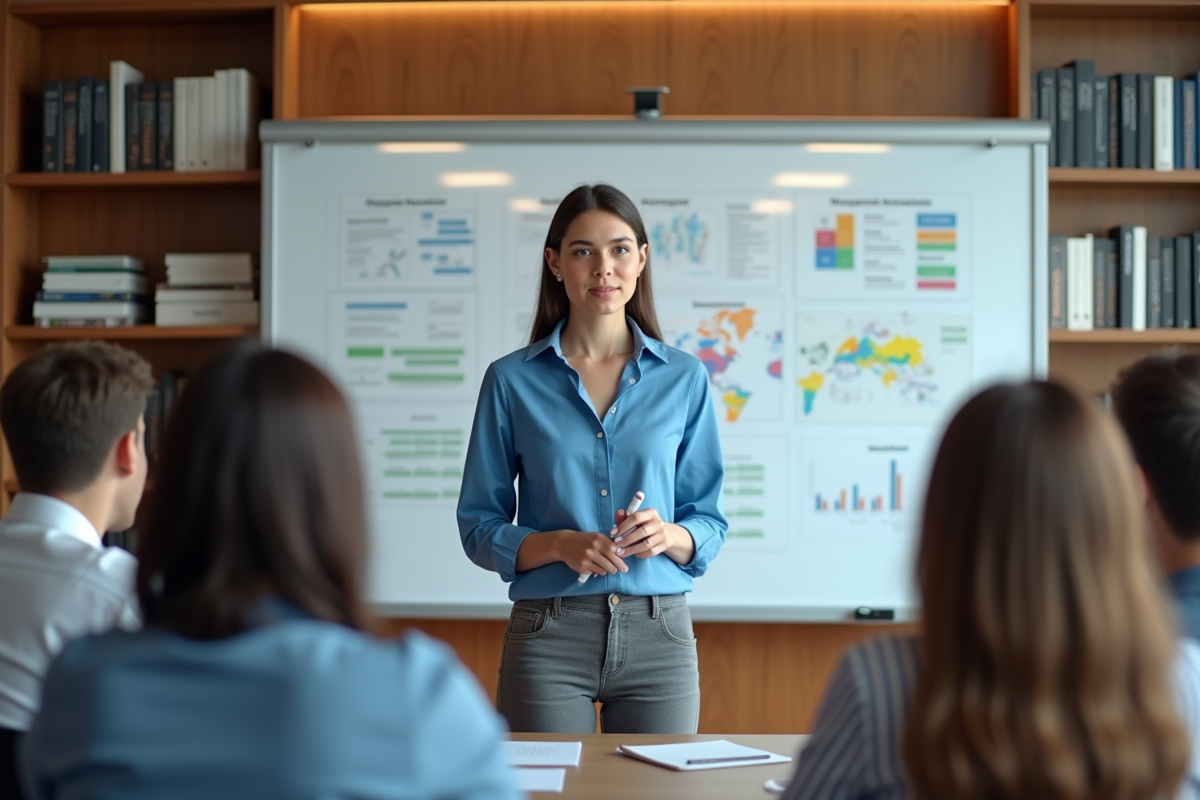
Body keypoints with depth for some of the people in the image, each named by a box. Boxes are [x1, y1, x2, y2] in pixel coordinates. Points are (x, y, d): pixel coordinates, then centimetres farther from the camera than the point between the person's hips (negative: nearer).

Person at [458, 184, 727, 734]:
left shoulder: (684, 378, 5)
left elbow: (710, 524, 8)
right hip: (549, 633, -1)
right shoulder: (512, 380, 1)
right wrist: (561, 545, -15)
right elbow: (479, 527, 2)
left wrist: (669, 535, -13)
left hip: (659, 633, 1)